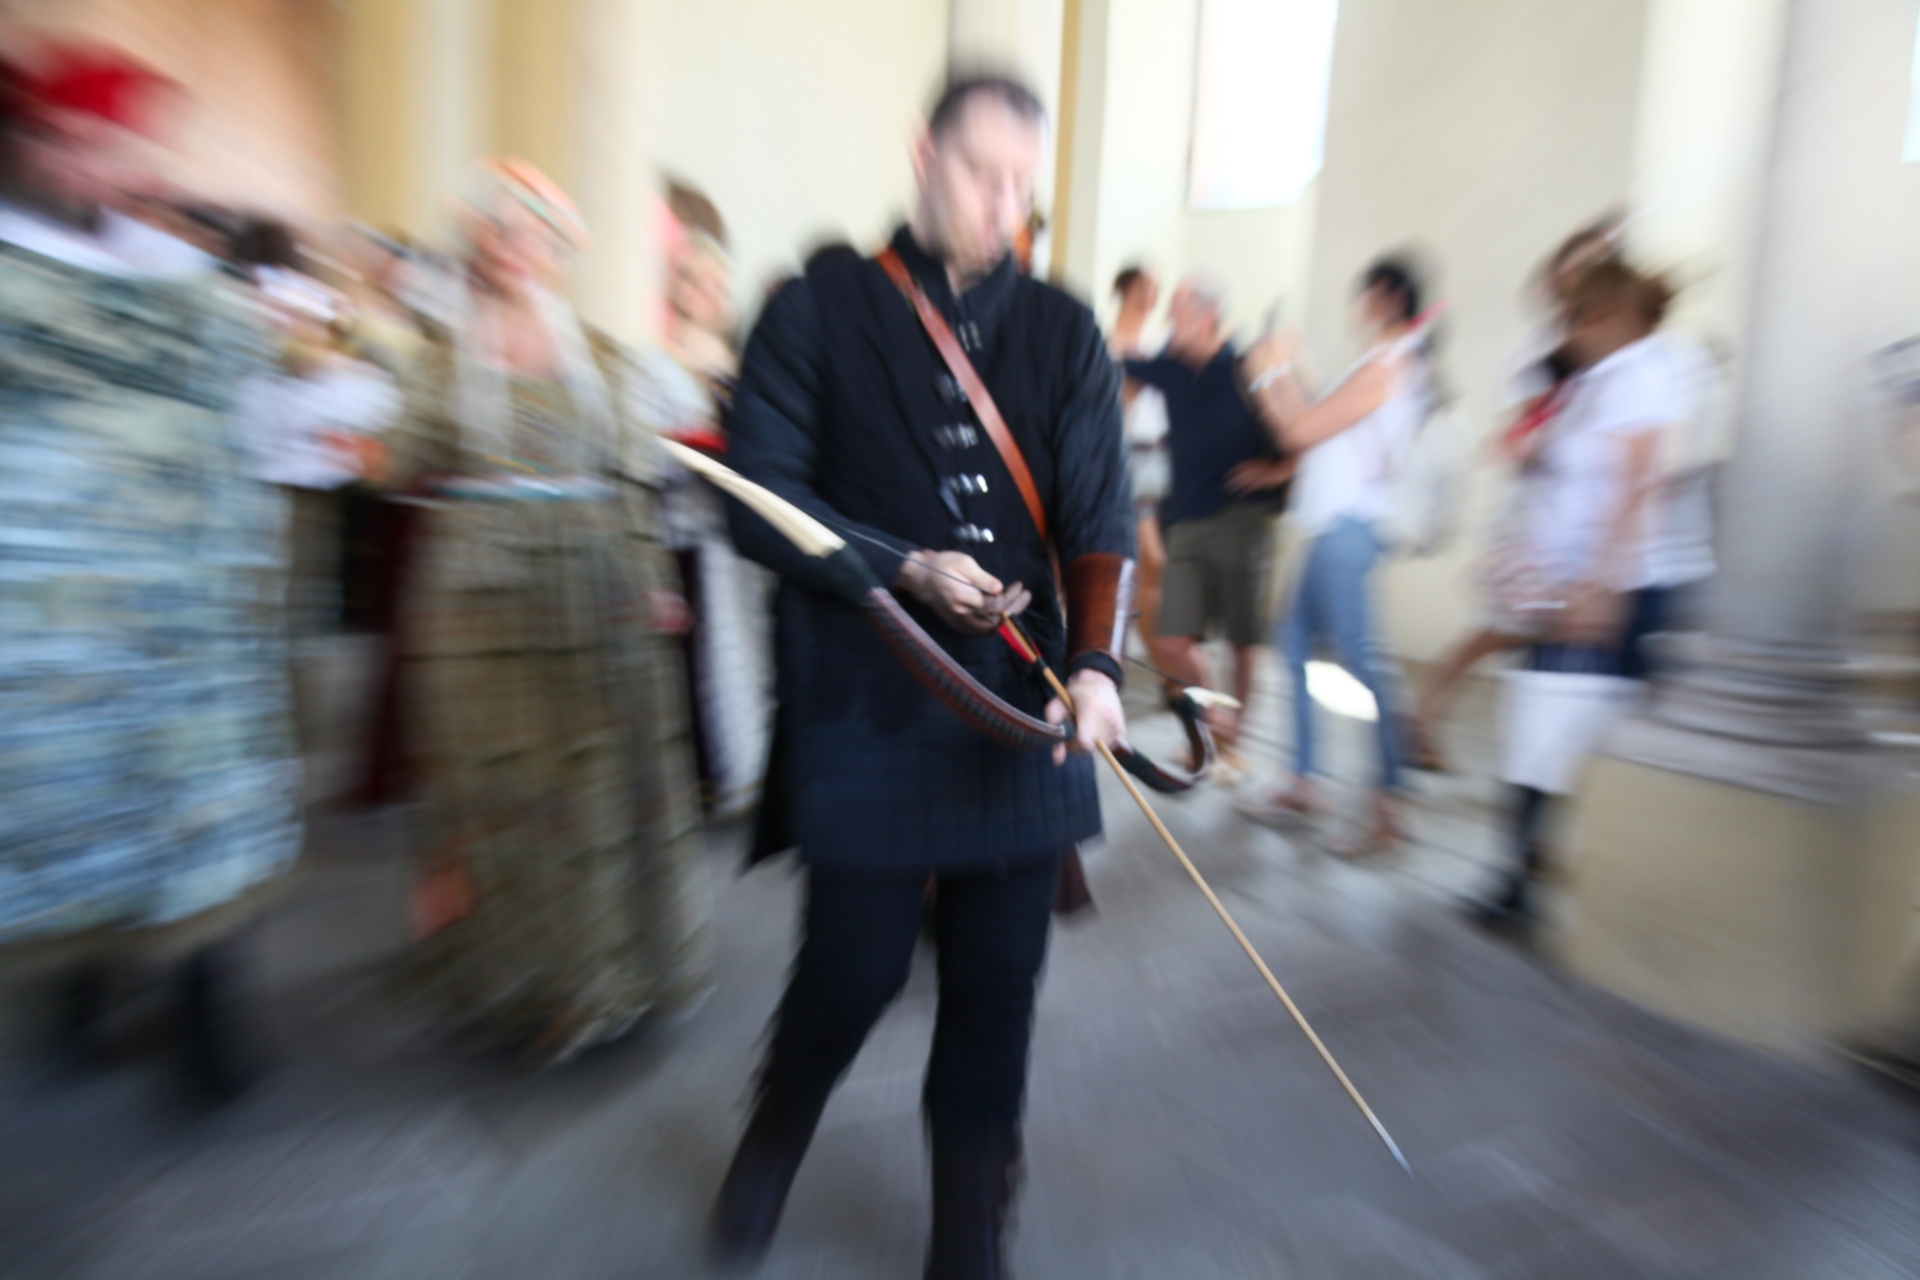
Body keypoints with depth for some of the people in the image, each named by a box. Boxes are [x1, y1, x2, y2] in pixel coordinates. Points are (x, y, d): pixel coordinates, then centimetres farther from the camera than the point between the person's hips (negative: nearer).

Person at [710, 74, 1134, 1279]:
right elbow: (763, 497, 0)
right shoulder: (820, 308, 6)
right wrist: (906, 569, -13)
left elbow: (1101, 519, 3)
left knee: (998, 986, 12)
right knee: (857, 966, 9)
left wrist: (1098, 661, -13)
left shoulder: (1066, 331, 13)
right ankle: (772, 1141, 48)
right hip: (868, 704, -2)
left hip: (1026, 703, 3)